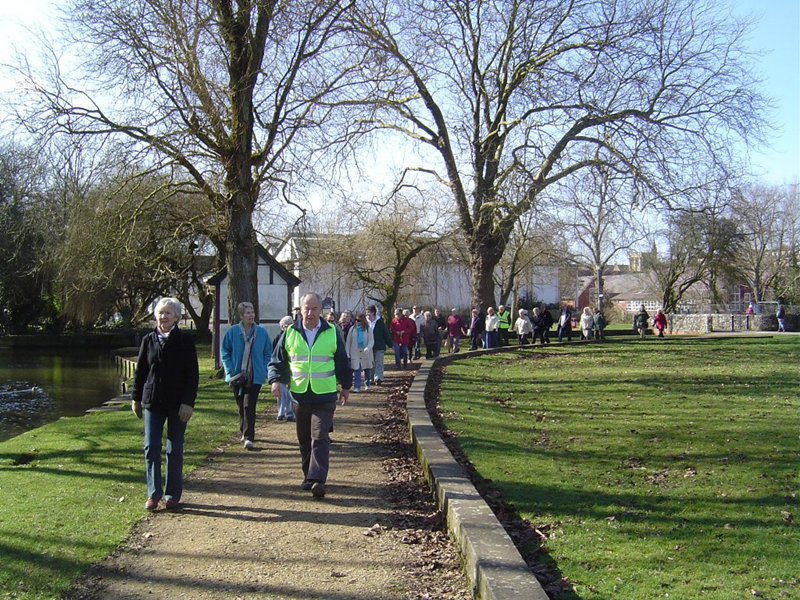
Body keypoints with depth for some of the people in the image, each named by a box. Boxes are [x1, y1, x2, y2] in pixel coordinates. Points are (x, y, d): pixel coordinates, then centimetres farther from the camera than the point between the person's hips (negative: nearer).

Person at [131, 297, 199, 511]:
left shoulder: (185, 341, -3)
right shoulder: (148, 340, 5)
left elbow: (192, 374, -5)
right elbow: (140, 371, 10)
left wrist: (188, 402, -12)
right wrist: (136, 399, 9)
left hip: (177, 403, -2)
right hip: (152, 402, 2)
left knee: (174, 450, 6)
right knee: (151, 448, 0)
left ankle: (173, 495, 16)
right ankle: (154, 493, 11)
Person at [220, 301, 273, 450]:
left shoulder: (262, 332, 0)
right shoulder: (232, 332, -2)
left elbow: (268, 354, 7)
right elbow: (224, 352, 4)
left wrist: (264, 371, -4)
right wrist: (230, 370, -6)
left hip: (255, 376, -1)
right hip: (237, 376, 2)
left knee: (249, 406, -9)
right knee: (241, 406, 14)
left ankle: (248, 437, -9)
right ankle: (245, 433, 30)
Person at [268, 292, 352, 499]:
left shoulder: (332, 333, 2)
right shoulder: (290, 333, 4)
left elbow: (343, 363, 12)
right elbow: (277, 361, 10)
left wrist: (345, 386, 15)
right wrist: (275, 380, -7)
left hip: (325, 396, -2)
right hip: (299, 395, 2)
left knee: (320, 438, -10)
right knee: (304, 439, 12)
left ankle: (317, 480, -13)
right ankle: (308, 476, 26)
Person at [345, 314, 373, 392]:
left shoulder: (368, 329, -2)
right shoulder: (352, 329, 2)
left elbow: (371, 341, -7)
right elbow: (348, 341, 7)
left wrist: (368, 348, -27)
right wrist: (347, 353, 3)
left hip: (366, 354, 0)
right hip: (355, 353, 0)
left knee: (367, 370, 8)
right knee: (356, 370, -4)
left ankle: (367, 385, 26)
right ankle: (356, 387, -1)